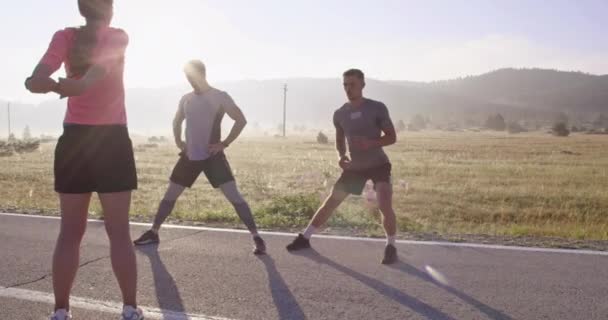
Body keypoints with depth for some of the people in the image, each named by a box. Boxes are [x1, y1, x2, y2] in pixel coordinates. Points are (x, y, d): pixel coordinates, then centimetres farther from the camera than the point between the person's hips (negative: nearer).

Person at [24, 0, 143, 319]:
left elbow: (35, 82, -13)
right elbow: (99, 67, -24)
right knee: (119, 232, 3)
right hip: (112, 141, -2)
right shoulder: (119, 37, -2)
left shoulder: (65, 37, 2)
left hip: (74, 141, 2)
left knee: (70, 233, 9)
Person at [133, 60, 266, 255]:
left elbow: (241, 120, -9)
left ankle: (256, 238, -9)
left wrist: (224, 143, -14)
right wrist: (178, 141, 10)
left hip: (213, 156, -5)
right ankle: (154, 233, 27)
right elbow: (177, 121, 26)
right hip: (190, 156, 6)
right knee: (170, 195, 10)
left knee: (233, 195, -14)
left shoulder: (219, 97, -7)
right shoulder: (186, 99, 9)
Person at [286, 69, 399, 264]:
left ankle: (391, 247, 2)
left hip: (378, 164, -3)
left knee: (385, 205, -20)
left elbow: (391, 137, -9)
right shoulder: (340, 114, -1)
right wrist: (341, 156, -10)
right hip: (355, 166, 4)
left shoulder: (377, 108, -12)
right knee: (331, 201, 5)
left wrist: (371, 143, -28)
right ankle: (305, 238, 16)